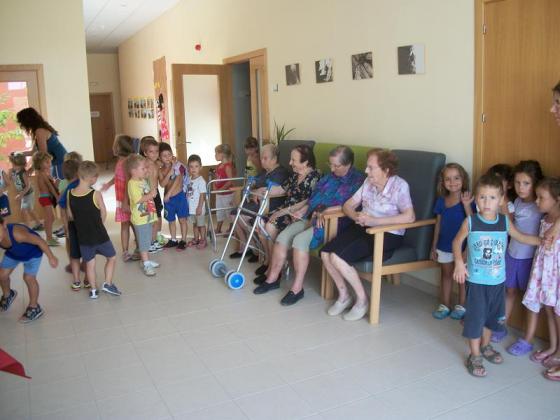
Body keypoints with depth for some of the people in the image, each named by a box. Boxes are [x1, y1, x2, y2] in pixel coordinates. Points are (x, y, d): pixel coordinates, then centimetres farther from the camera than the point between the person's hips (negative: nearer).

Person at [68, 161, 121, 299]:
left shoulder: (70, 194, -9)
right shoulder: (96, 194, -20)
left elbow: (70, 216, 2)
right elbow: (104, 214, -8)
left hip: (83, 237, 4)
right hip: (99, 235, -4)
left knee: (89, 263, 18)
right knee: (112, 257, 18)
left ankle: (93, 290, 26)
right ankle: (108, 283, 17)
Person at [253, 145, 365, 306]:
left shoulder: (357, 180, -5)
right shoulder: (330, 177, 18)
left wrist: (324, 211, -19)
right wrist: (307, 208, 3)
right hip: (312, 217, 8)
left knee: (300, 239, -29)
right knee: (283, 236, -9)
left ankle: (297, 287, -20)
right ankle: (272, 278, 1)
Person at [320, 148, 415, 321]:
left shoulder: (399, 185, -11)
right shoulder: (368, 182, 9)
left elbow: (410, 216, -23)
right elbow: (348, 205, 14)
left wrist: (374, 220, -24)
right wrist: (356, 216, -11)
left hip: (388, 235, -7)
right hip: (363, 229, 7)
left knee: (338, 258, -24)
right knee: (325, 253, -12)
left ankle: (362, 299, -3)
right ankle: (343, 296, 7)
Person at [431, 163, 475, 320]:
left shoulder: (467, 200, -13)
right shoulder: (441, 201, -1)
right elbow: (438, 224, 6)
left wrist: (466, 205, -30)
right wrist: (434, 246, 8)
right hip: (444, 246, 4)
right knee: (446, 274, 17)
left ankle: (461, 306, 26)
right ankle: (444, 305, 29)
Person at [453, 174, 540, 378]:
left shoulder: (505, 222, -4)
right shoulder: (470, 222, -12)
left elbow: (522, 237, 13)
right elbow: (457, 242, 0)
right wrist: (459, 263, -11)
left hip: (497, 280, 4)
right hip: (476, 281, -4)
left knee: (492, 316, 19)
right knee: (475, 317, 2)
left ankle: (485, 346, 42)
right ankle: (474, 356, 18)